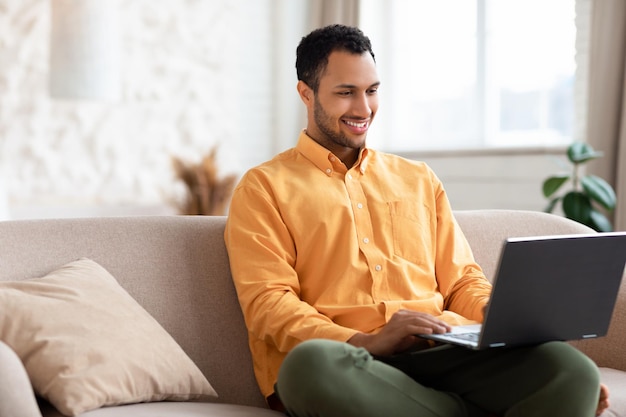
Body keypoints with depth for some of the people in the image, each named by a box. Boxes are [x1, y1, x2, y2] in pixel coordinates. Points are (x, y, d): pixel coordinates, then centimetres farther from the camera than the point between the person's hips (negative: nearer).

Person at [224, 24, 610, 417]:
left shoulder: (419, 179, 25)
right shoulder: (264, 188, 10)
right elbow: (268, 303, -3)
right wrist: (365, 343, -19)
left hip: (441, 353, 1)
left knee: (572, 369, -29)